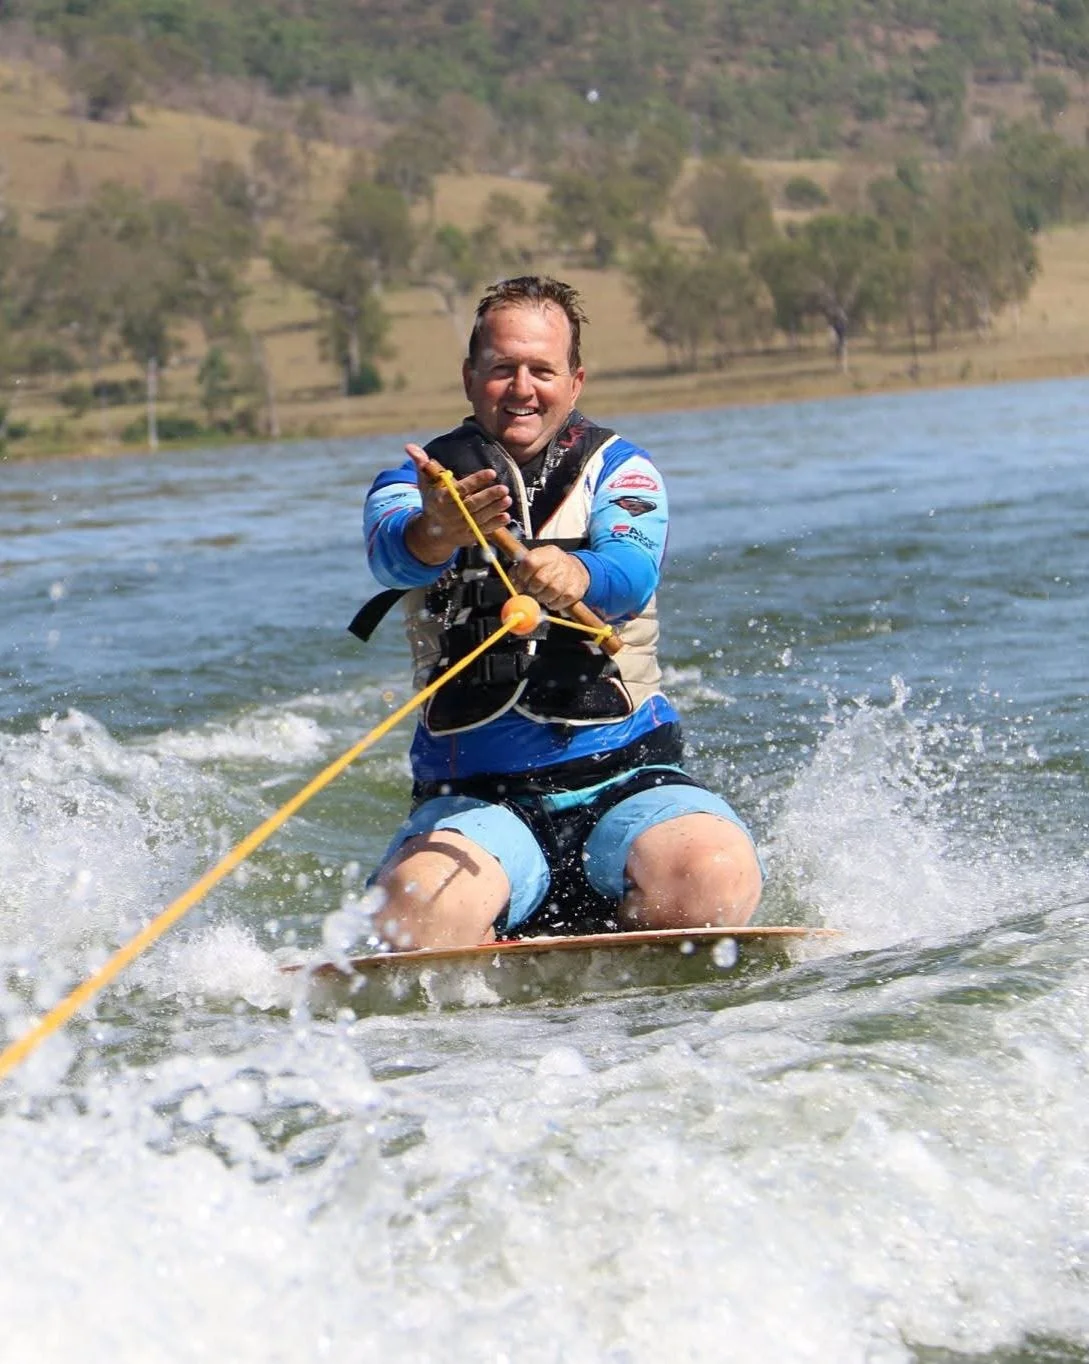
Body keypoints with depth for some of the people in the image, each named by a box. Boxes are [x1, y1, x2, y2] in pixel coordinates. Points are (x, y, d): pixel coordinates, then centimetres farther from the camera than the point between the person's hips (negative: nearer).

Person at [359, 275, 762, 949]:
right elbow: (394, 556, -16)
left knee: (716, 877, -31)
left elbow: (634, 570, -14)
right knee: (418, 909, -32)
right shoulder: (421, 481, 9)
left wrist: (578, 576, -39)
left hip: (626, 775, 0)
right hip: (475, 798, 0)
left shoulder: (616, 467, 9)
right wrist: (435, 534, -42)